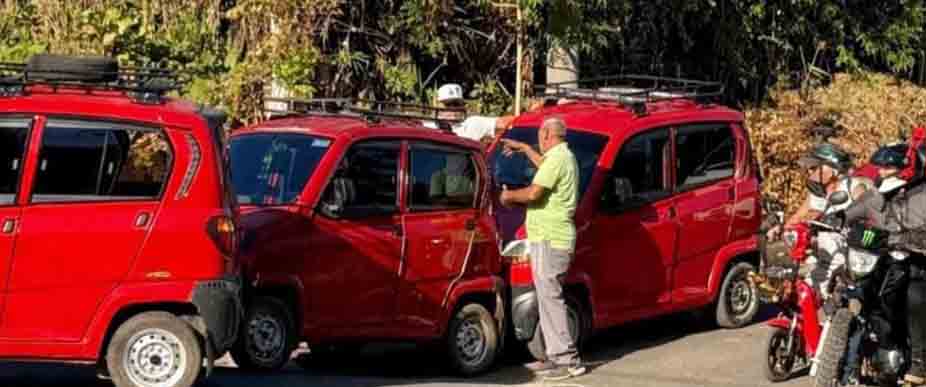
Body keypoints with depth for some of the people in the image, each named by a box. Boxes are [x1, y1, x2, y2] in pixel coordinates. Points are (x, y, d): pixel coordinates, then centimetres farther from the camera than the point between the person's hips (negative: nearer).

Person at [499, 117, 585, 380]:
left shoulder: (557, 159, -16)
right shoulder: (566, 157, 17)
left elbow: (533, 193, -24)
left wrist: (509, 196, -6)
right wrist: (524, 149, 46)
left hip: (548, 239, -11)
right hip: (557, 237, 11)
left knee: (550, 298, -10)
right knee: (550, 298, 15)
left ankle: (568, 360, -11)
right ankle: (558, 355, 19)